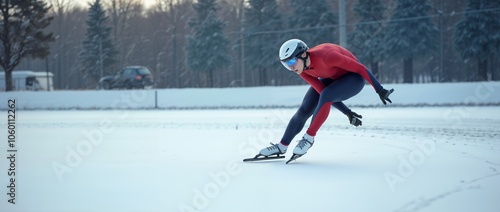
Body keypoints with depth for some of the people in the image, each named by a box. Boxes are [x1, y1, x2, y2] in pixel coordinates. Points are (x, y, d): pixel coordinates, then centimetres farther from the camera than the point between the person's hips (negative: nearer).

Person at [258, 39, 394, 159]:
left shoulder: (325, 56, -37)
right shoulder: (302, 70, -15)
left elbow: (360, 68, -28)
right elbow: (322, 91, -10)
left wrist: (380, 90, -24)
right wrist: (347, 113, -14)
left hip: (354, 77, -7)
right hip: (332, 78, 7)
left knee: (325, 96, -32)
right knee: (304, 110, -2)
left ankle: (309, 138, -19)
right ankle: (282, 147, 12)